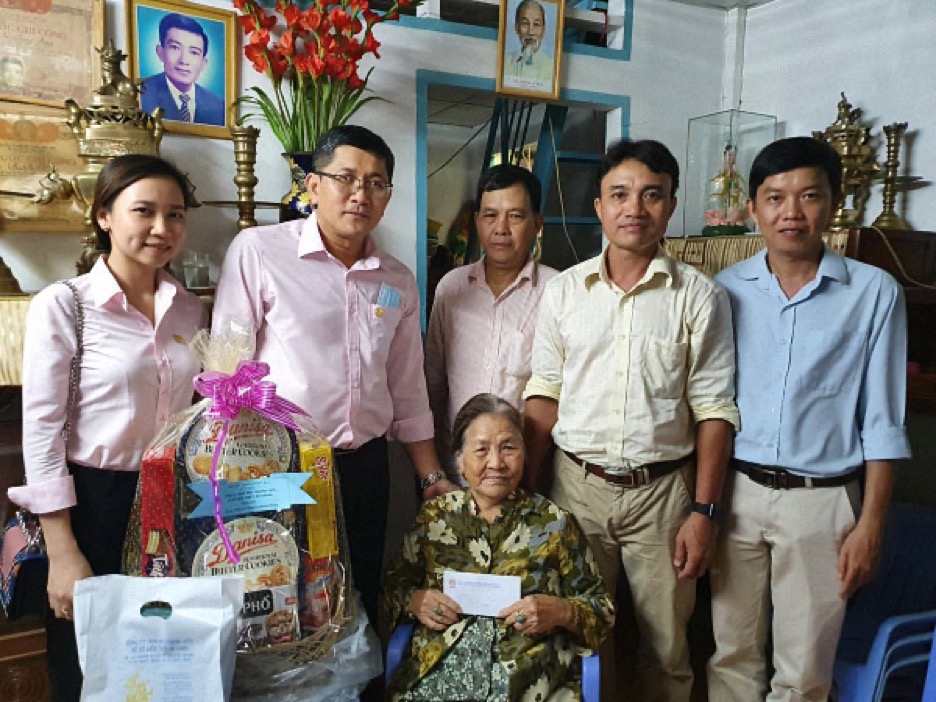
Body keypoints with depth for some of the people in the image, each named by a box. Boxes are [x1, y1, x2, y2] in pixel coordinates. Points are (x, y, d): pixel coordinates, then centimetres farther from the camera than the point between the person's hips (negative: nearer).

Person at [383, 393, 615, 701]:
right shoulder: (434, 516, 10)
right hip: (439, 673, 2)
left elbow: (602, 608, 8)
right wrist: (413, 600, -4)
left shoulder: (553, 521, 6)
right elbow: (394, 584, 18)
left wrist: (562, 612, -11)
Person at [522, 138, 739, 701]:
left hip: (662, 490, -1)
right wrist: (528, 497, 2)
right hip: (576, 484, 2)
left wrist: (705, 512, -7)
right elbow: (544, 396, 5)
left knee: (666, 648, 10)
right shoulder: (564, 290, 2)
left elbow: (714, 410, -3)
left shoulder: (700, 296, -3)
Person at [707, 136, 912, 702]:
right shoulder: (728, 288, 2)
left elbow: (882, 422, -2)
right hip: (735, 491, 2)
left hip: (822, 501, -1)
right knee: (732, 654, 14)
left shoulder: (875, 293, -4)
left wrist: (871, 523, -4)